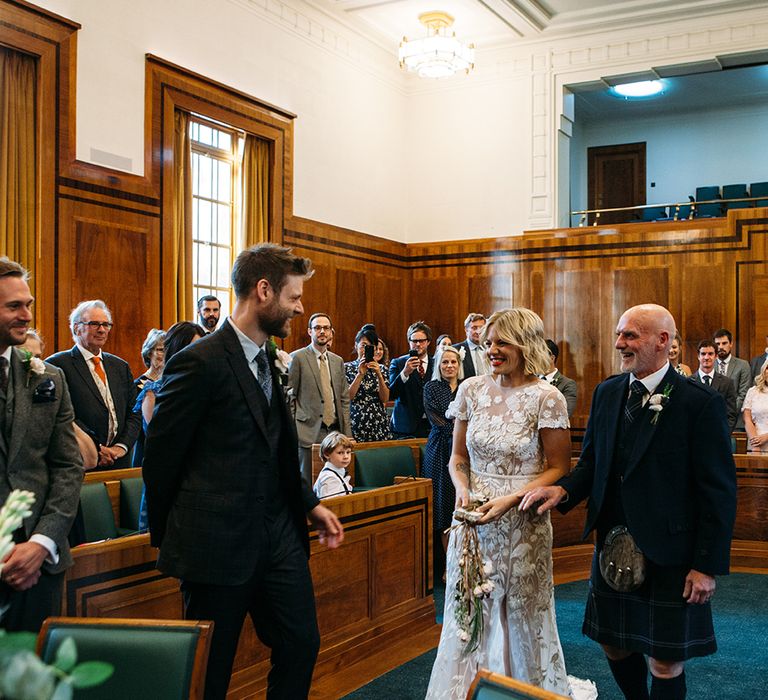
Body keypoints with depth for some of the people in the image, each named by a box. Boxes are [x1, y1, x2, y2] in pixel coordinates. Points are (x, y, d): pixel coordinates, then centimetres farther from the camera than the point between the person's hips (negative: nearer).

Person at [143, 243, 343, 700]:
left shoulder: (267, 358, 10)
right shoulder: (201, 362, -16)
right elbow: (161, 458, -10)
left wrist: (311, 505, 12)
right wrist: (167, 537, 0)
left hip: (278, 533, 8)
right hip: (218, 542, -7)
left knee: (302, 645, 12)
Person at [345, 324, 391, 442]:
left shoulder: (380, 368, 8)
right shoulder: (347, 367, 2)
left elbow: (385, 398, -1)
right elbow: (347, 397, -8)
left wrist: (379, 375, -13)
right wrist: (360, 375, -16)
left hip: (379, 423, 2)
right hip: (356, 423, -2)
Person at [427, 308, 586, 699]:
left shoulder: (546, 397, -10)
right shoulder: (472, 389, 1)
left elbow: (559, 468, -6)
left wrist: (511, 500, -17)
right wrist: (462, 488, -10)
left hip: (523, 524, -3)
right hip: (473, 521, 3)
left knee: (524, 619, 8)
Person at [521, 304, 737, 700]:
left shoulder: (700, 403, -13)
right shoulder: (606, 393, 5)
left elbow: (719, 491, -12)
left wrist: (709, 565, -13)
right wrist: (563, 490, -10)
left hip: (668, 553, -5)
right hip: (612, 544, 6)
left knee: (665, 661, 8)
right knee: (613, 645, 18)